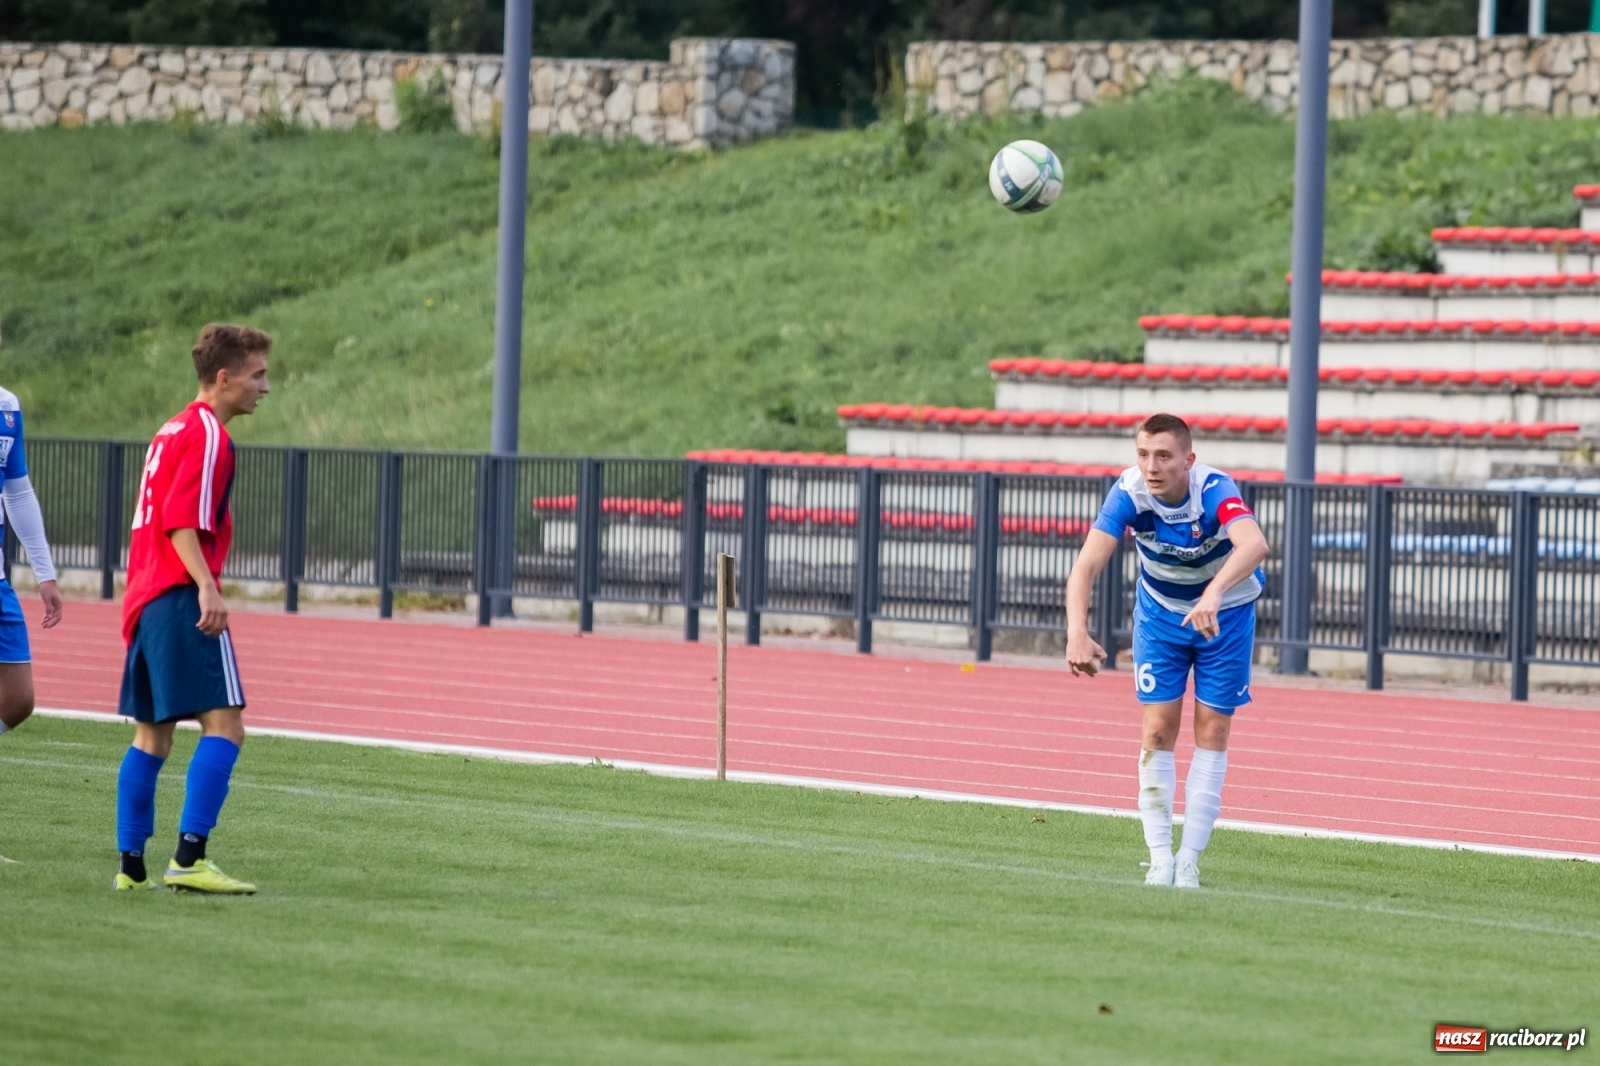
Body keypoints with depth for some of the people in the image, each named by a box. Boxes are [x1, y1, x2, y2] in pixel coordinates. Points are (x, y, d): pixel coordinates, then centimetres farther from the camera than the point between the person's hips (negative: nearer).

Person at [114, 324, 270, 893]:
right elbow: (181, 520, -19)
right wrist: (206, 586, -25)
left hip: (146, 599, 10)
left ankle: (131, 866, 11)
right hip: (181, 597, -10)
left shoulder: (173, 431, 20)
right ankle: (189, 859, -21)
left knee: (152, 735, 12)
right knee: (223, 725, -12)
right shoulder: (207, 434, -9)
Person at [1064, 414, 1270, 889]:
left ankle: (1189, 860, 5)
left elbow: (1254, 545, -55)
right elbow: (1086, 566, -33)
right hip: (1160, 612, 2)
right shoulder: (1128, 493, -26)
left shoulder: (1215, 491, -34)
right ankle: (1160, 858, 1)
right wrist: (1077, 632, -50)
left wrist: (1213, 594, -72)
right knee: (1159, 729, -4)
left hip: (1224, 612, -2)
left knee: (1212, 730, -1)